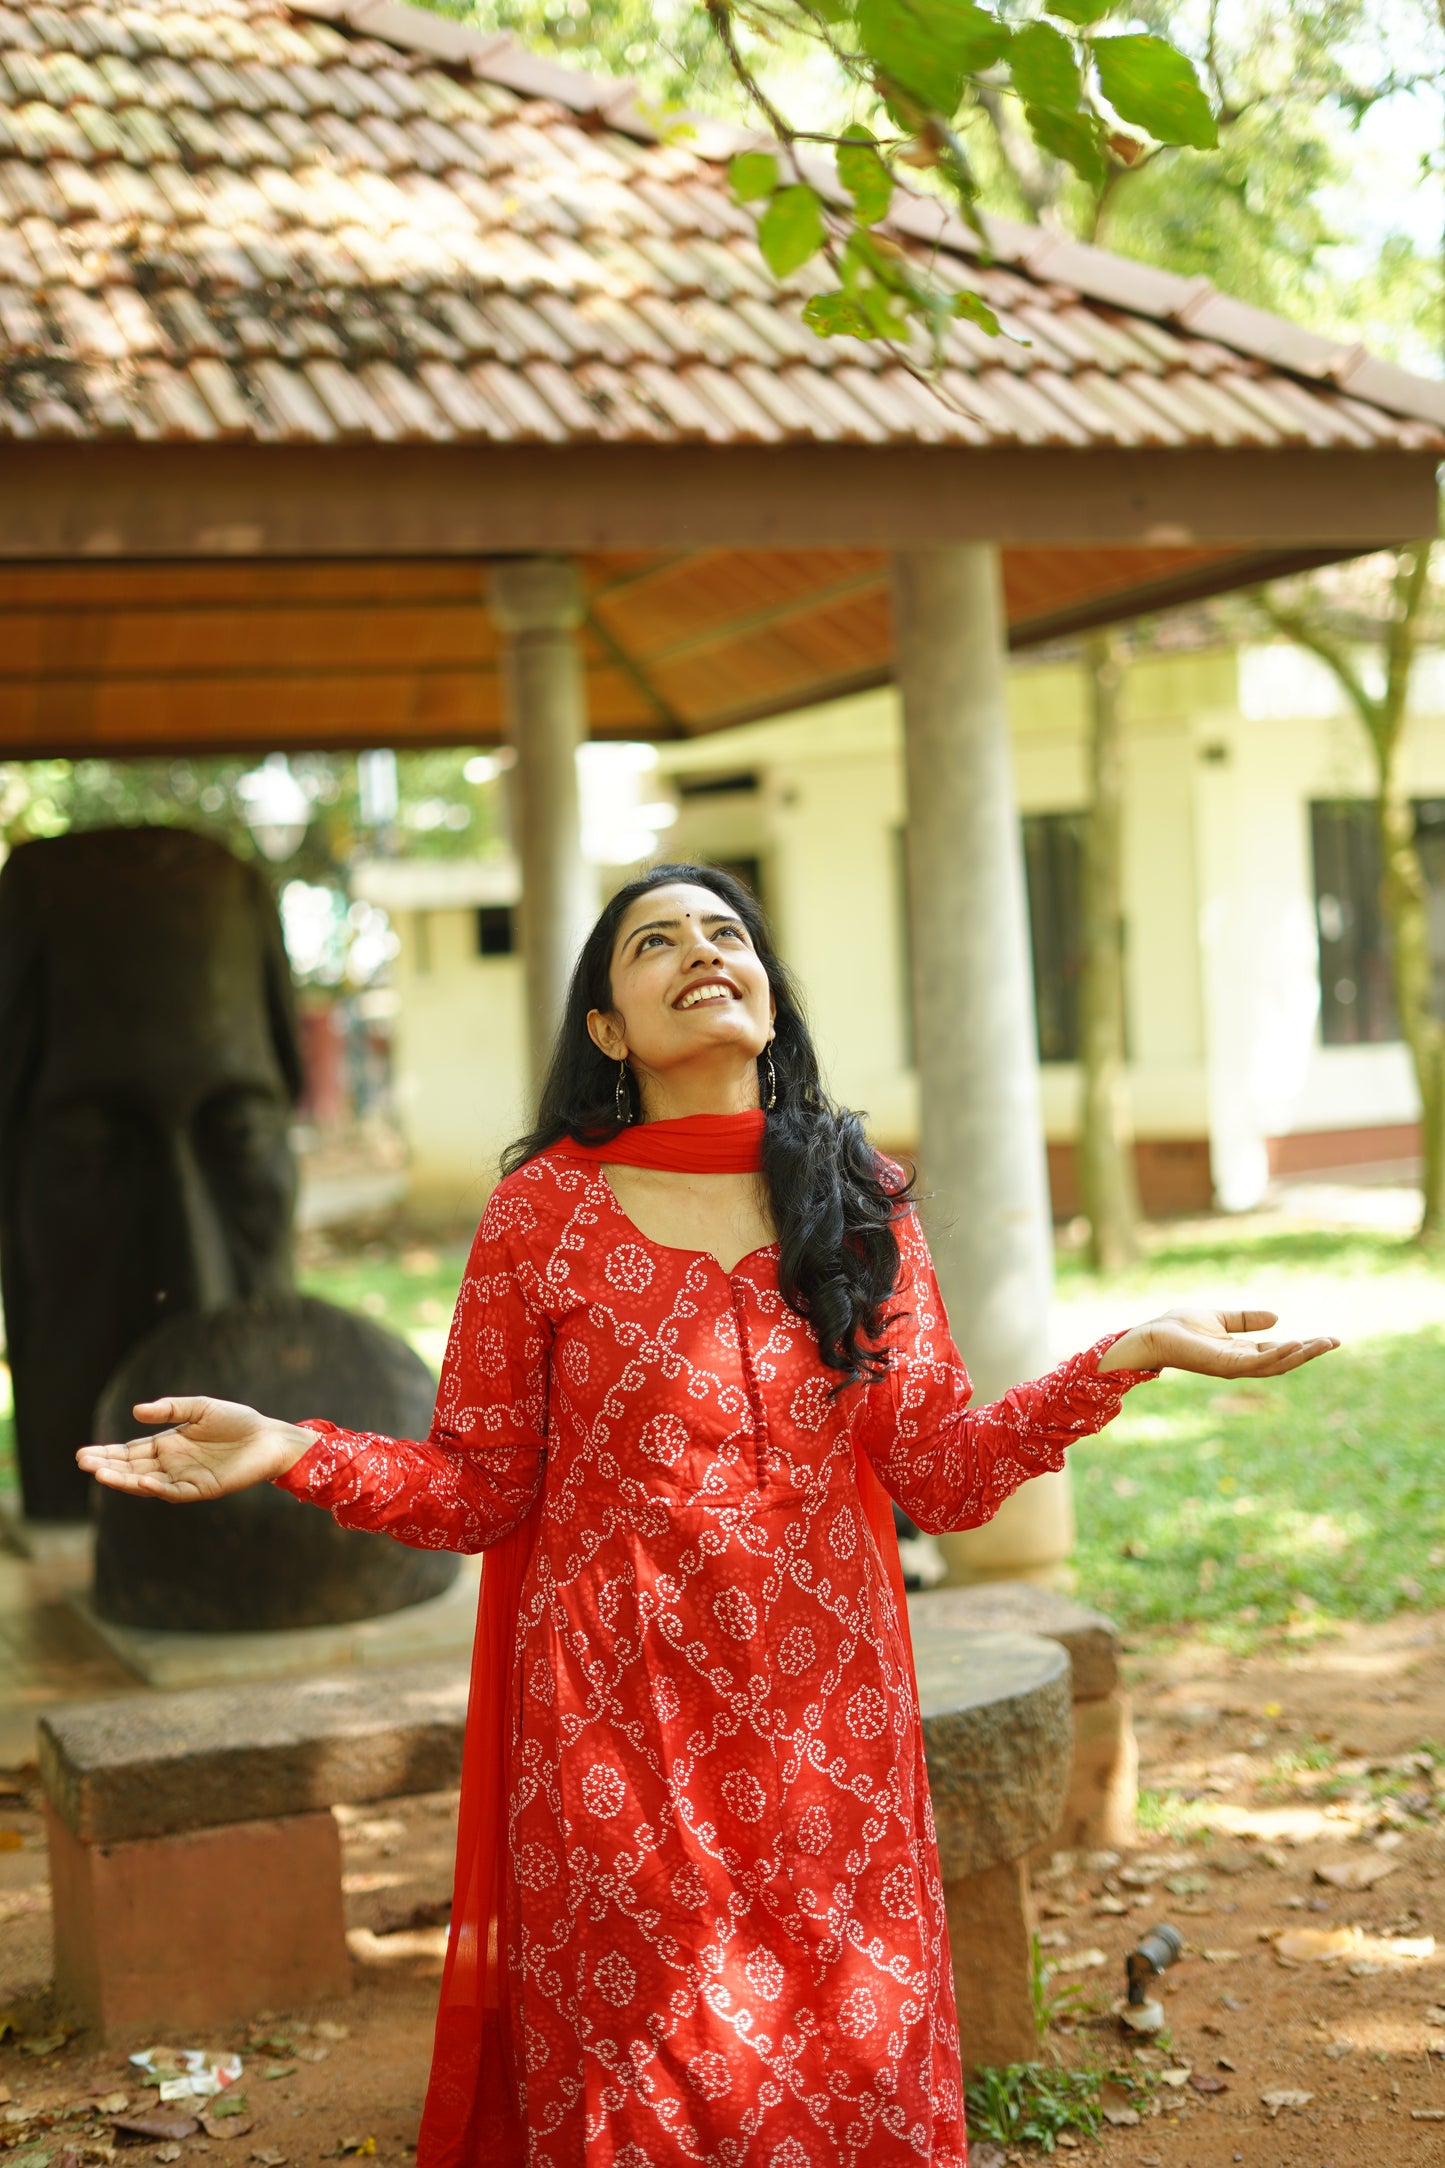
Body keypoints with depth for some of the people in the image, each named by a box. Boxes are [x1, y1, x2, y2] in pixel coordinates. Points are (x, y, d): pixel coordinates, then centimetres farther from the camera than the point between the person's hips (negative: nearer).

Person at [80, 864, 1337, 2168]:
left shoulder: (862, 1200, 5)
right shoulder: (545, 1209, -1)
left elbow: (946, 1475, 2)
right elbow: (478, 1489, 0)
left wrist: (1135, 1354, -7)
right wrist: (289, 1452, -14)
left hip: (824, 1715, 2)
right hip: (616, 1720, -2)